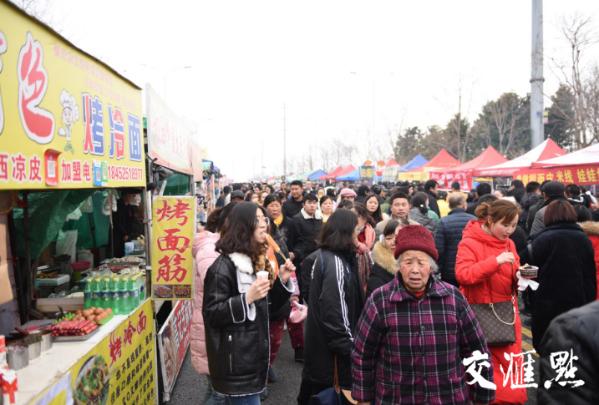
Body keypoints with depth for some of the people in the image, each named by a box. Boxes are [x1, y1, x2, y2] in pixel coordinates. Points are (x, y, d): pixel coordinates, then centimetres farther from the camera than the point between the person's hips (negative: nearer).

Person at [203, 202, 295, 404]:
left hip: (254, 354, 8)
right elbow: (211, 313, -20)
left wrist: (282, 280, 0)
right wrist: (246, 298, -31)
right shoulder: (223, 266, -17)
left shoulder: (255, 260, 9)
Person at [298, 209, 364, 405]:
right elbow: (335, 310, -24)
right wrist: (349, 344, -17)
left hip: (319, 340, 9)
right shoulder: (336, 262, -23)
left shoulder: (322, 255, 6)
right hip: (331, 346, -9)